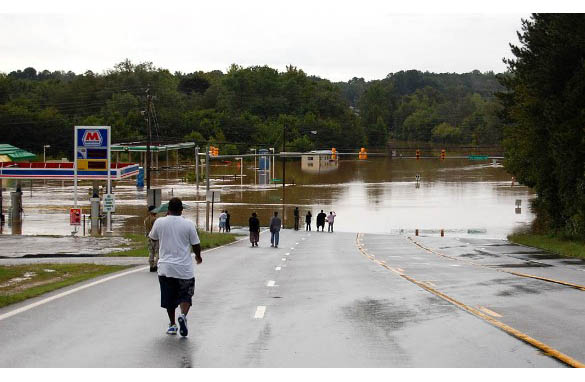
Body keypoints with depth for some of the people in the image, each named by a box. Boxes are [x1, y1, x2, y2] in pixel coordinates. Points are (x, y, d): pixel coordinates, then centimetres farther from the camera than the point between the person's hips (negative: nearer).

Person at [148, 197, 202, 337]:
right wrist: (198, 257, 20)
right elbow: (196, 245, -2)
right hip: (184, 269, -2)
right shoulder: (188, 224, -7)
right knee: (185, 295, 8)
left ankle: (172, 324, 15)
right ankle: (183, 315, -18)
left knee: (169, 298, 14)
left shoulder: (159, 222, -3)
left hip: (165, 268, 2)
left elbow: (152, 238, 17)